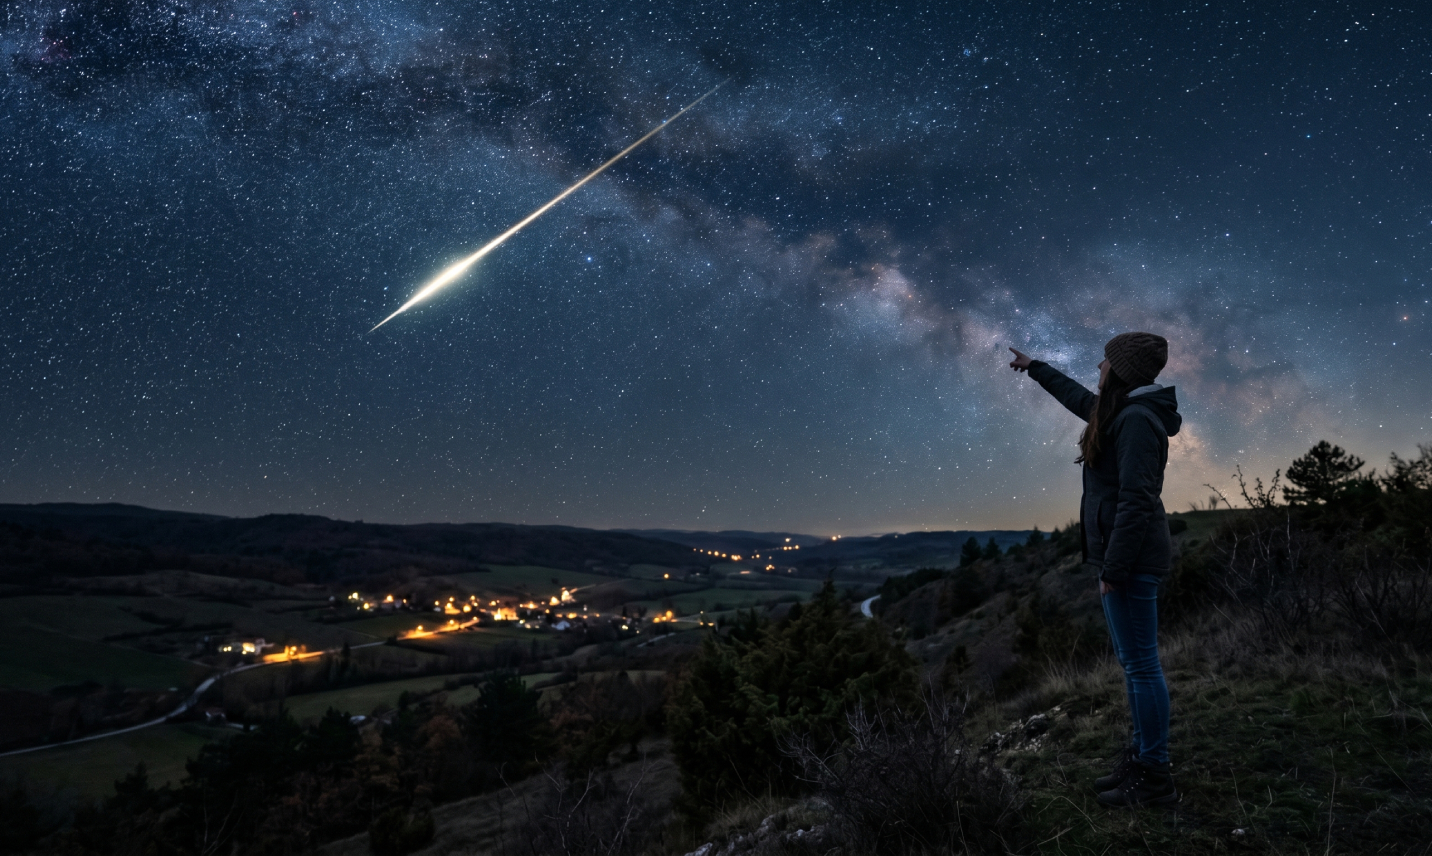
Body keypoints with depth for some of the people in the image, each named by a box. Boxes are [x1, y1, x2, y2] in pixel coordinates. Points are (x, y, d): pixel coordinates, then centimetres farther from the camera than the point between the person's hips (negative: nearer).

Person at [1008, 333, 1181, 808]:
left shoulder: (1138, 420, -17)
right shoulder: (1122, 412, 13)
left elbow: (1135, 501, -22)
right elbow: (1079, 398, 34)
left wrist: (1113, 569, -21)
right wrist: (1035, 368, 46)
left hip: (1130, 559, -10)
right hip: (1126, 556, 10)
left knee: (1141, 665, -3)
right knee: (1133, 662, 15)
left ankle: (1155, 779, 7)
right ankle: (1142, 758, 26)